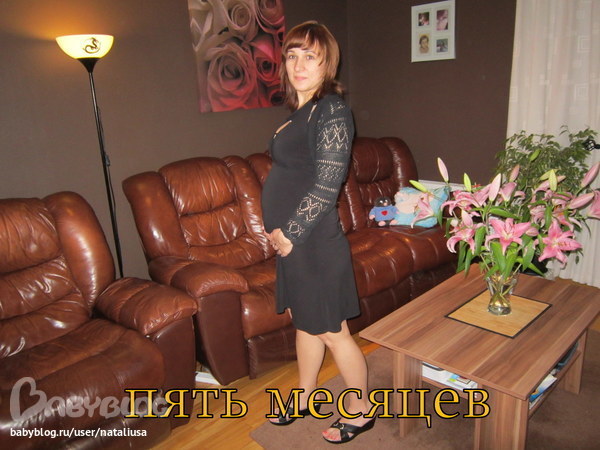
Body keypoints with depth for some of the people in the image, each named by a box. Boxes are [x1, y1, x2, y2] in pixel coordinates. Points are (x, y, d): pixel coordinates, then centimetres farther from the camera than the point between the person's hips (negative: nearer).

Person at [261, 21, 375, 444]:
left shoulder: (332, 111, -15)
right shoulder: (301, 111, 12)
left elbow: (325, 186, -21)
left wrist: (290, 234, -14)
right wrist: (277, 229, 7)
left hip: (314, 241, -9)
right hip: (291, 239, 9)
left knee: (332, 331, 7)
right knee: (304, 321, 21)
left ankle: (361, 411, 30)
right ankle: (304, 398, 42)